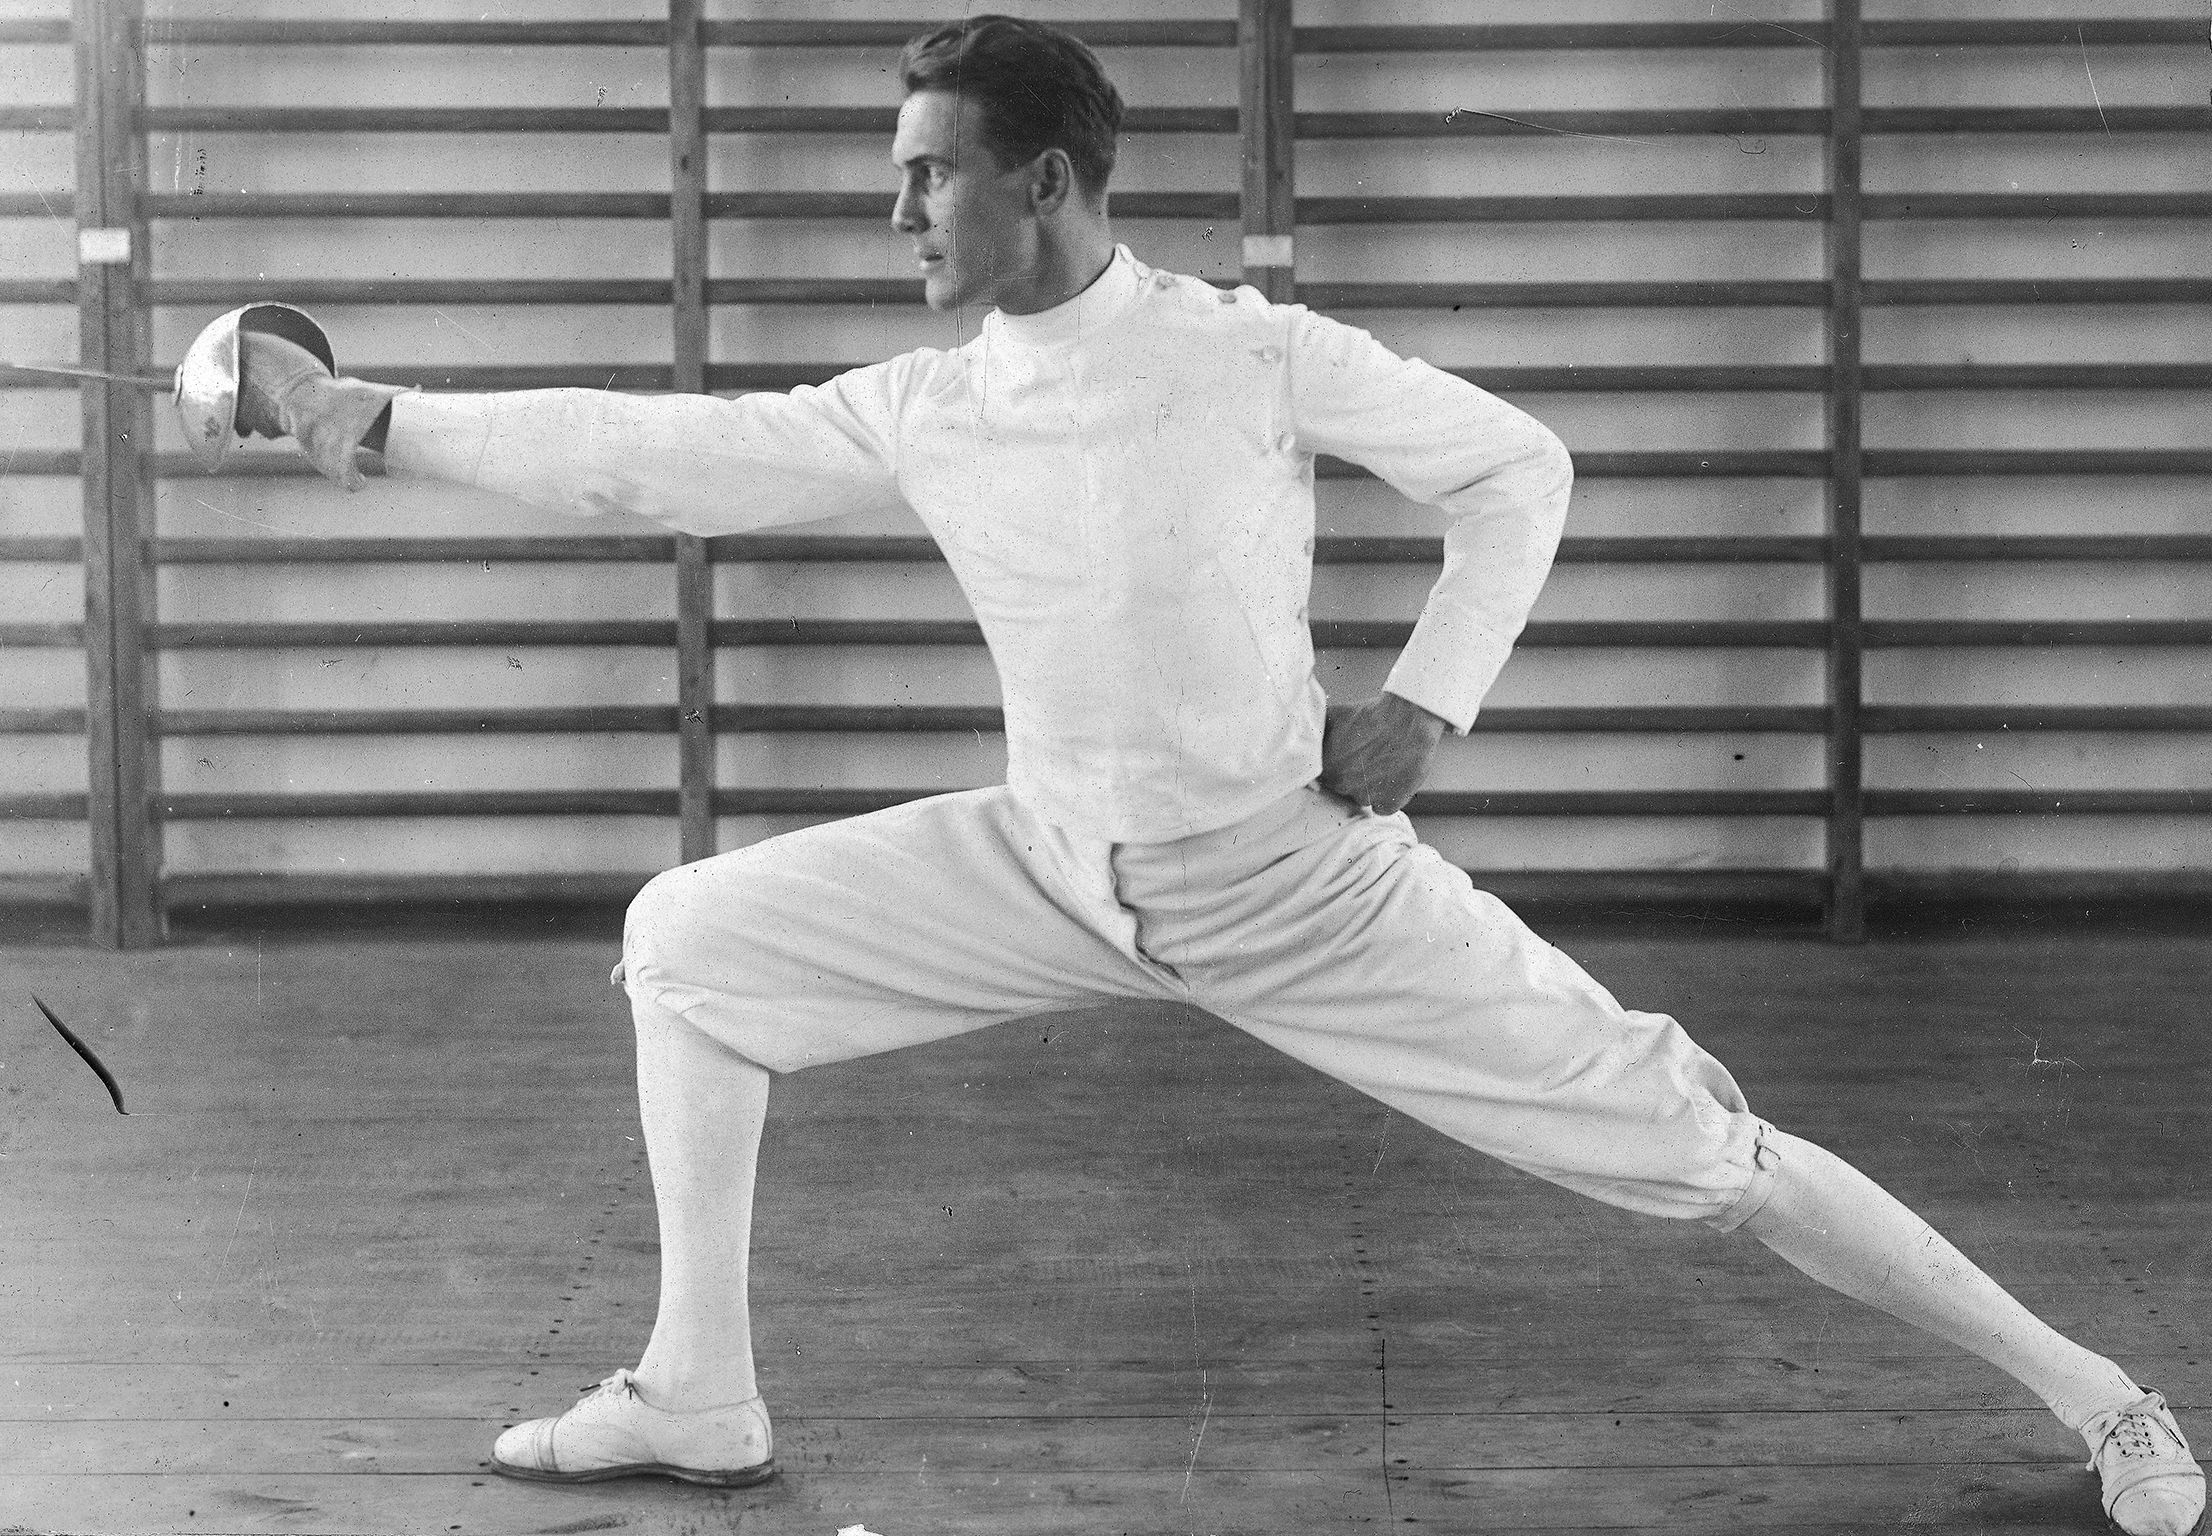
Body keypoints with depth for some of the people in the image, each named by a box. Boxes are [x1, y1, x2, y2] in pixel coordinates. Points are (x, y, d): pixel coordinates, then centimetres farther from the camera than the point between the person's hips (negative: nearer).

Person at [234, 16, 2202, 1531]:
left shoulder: (1256, 352, -16)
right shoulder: (921, 413, -5)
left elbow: (1517, 473, -5)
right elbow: (651, 452, -3)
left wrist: (1428, 701, -16)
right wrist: (372, 417, -7)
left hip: (1304, 880, -4)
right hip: (1056, 870, 5)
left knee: (1684, 1141, -8)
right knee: (687, 941, -1)